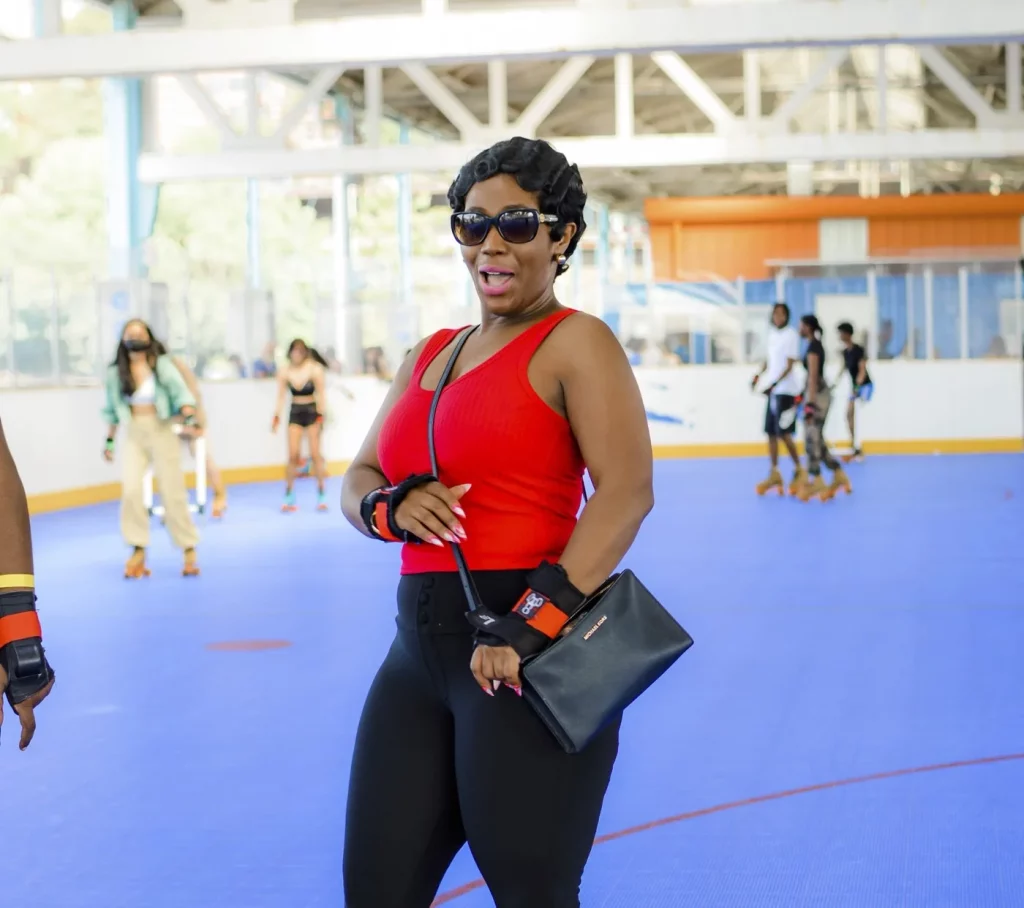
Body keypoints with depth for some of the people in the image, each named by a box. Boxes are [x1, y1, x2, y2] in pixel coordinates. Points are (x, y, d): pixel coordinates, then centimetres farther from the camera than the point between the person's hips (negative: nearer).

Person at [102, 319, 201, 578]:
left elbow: (181, 393, -13)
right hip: (134, 433, 2)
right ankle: (138, 550, -4)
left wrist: (189, 420, -30)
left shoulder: (161, 364, -6)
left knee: (172, 491, -2)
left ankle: (189, 551, 8)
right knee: (130, 488, -15)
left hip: (162, 430, -2)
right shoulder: (115, 372, 3)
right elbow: (113, 409, 14)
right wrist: (109, 440, 14)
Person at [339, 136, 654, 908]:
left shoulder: (573, 342, -5)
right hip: (415, 648, 7)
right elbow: (358, 483, 18)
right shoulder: (429, 355, 17)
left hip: (519, 656, -7)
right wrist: (393, 507, -6)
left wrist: (536, 625, -25)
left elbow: (627, 491, -17)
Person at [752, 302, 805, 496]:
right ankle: (774, 474, 14)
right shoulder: (772, 332, 10)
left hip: (786, 390, -7)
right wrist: (759, 375, 10)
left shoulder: (791, 335, -12)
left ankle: (798, 470, 6)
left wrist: (774, 384, -24)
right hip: (773, 390, 8)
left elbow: (789, 365, -16)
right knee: (771, 432, 8)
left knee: (784, 433, -8)